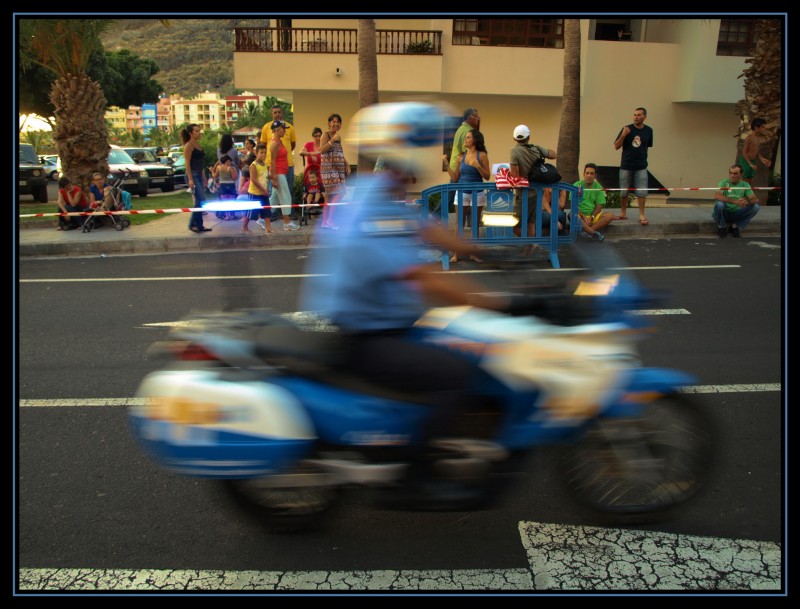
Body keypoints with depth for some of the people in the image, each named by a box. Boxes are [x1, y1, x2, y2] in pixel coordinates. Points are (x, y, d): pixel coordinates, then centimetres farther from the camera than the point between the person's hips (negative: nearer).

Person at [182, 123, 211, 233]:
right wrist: (190, 179, -21)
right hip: (192, 175, -9)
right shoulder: (188, 145, -10)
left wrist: (204, 177, 19)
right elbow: (187, 163, -15)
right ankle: (192, 224, -5)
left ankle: (199, 225, 13)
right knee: (201, 200, -14)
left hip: (199, 175, 9)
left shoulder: (198, 144, 15)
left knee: (199, 201, 8)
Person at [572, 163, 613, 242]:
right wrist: (583, 217, -17)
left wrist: (591, 217, -13)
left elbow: (599, 206, 3)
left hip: (593, 215, 3)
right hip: (580, 214, -3)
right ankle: (594, 233, -41)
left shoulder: (598, 187, 6)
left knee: (610, 215, -24)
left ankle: (588, 231, -35)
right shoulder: (577, 185, -1)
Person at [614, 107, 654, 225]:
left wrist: (641, 155, 7)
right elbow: (616, 147, -6)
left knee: (642, 192, -4)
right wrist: (623, 135, -21)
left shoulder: (648, 131, 1)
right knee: (623, 191, 8)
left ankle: (641, 215, 2)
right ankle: (623, 213, 23)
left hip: (641, 166, 0)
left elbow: (648, 145, 14)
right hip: (626, 166, 0)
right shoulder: (627, 129, -5)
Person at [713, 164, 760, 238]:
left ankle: (736, 226, 1)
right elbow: (717, 196, -31)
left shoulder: (745, 185, 1)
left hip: (736, 215, 3)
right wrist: (735, 201, -42)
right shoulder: (723, 183, -11)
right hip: (724, 215, -3)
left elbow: (755, 199, -8)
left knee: (756, 206, -17)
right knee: (719, 203, -34)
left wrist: (747, 201, -33)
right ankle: (722, 226, -6)